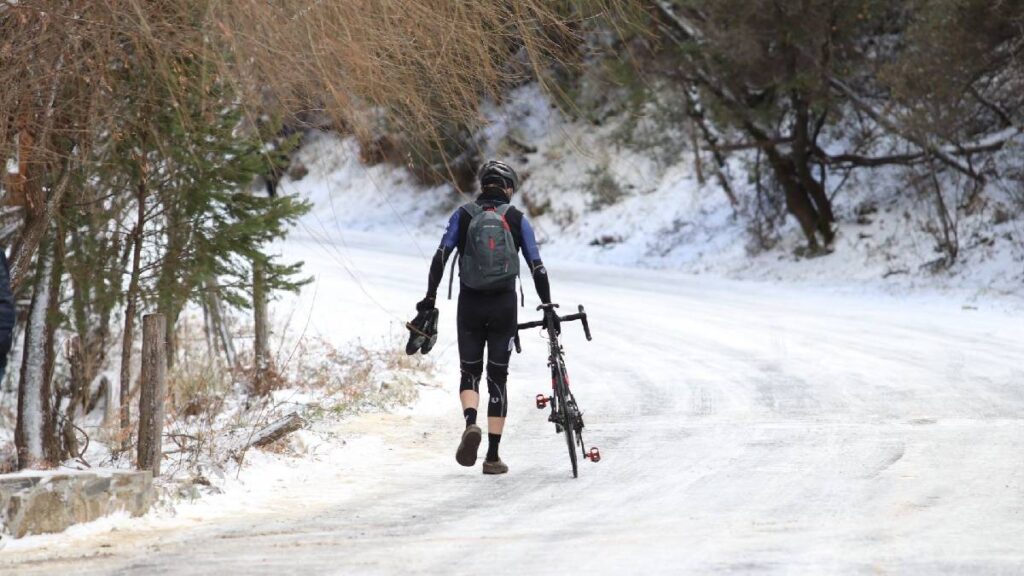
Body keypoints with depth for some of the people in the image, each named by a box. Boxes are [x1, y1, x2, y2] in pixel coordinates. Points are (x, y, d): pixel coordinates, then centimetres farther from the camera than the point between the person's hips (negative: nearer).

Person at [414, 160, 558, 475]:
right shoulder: (517, 219, 2)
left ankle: (470, 423, -18)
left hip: (469, 306, 0)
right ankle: (493, 457, 4)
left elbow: (440, 257, -6)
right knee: (498, 377, 7)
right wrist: (547, 307, 9)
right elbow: (537, 267, 1)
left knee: (470, 372, 14)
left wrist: (430, 297, -2)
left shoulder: (463, 216, 2)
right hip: (504, 307, 0)